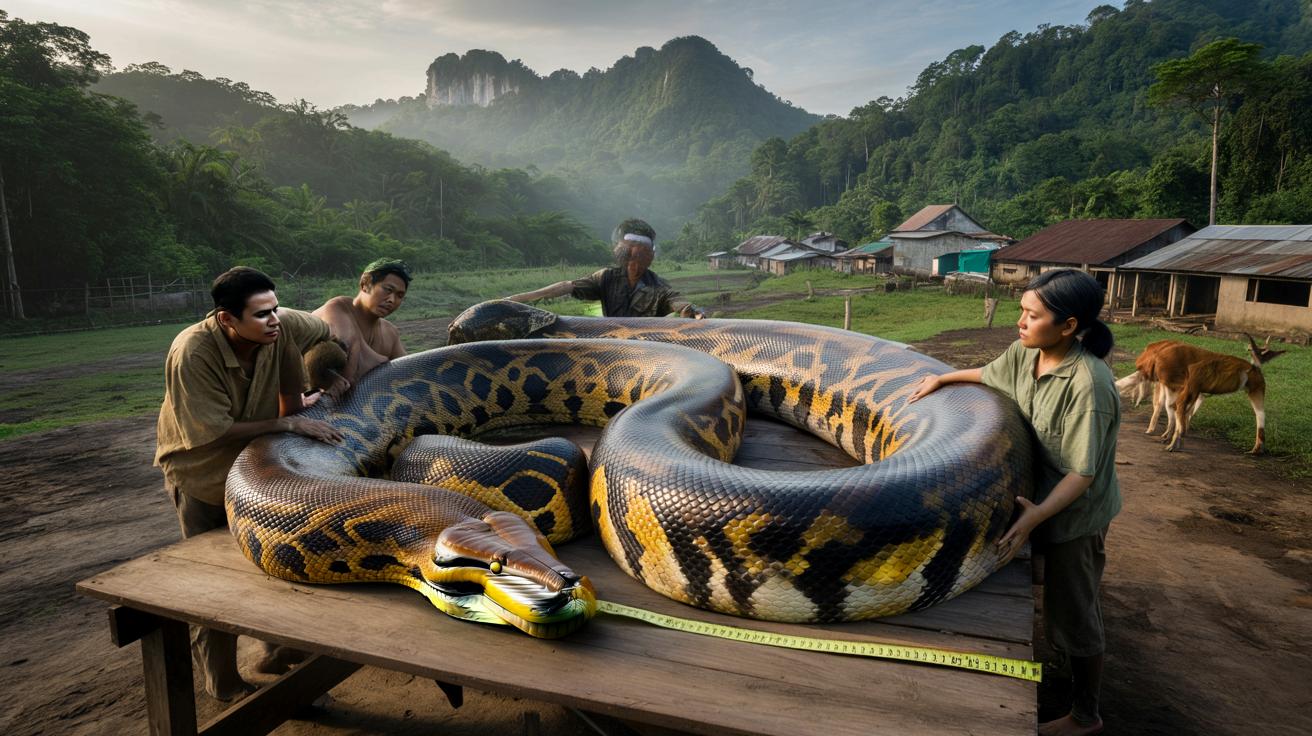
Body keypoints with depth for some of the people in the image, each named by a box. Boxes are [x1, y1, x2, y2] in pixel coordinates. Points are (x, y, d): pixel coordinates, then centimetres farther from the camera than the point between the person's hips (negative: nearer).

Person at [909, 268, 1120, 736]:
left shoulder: (1087, 384, -31)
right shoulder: (1025, 353, -8)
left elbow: (1083, 472, -30)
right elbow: (990, 375, 16)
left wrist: (1038, 514, -41)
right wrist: (943, 379, 16)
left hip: (1074, 511, -7)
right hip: (1045, 496, 7)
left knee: (1073, 612, 9)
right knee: (1061, 603, 24)